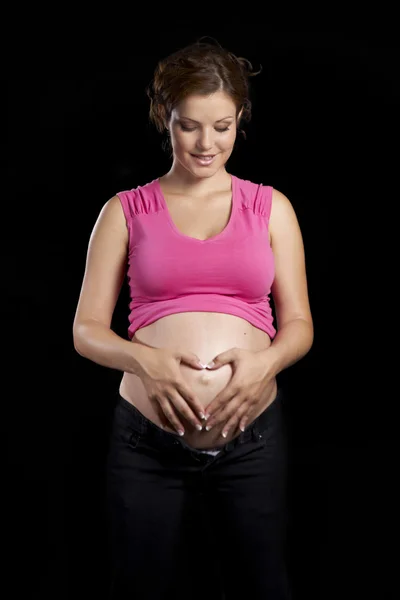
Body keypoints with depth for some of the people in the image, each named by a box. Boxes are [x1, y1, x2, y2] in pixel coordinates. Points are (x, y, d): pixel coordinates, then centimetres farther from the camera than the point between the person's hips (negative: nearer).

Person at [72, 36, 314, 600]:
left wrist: (266, 360, -12)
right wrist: (145, 359, -16)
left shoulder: (270, 207, 9)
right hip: (147, 445, 0)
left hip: (253, 439, 1)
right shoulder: (127, 210, 6)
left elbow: (299, 324, 9)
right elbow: (86, 329, 3)